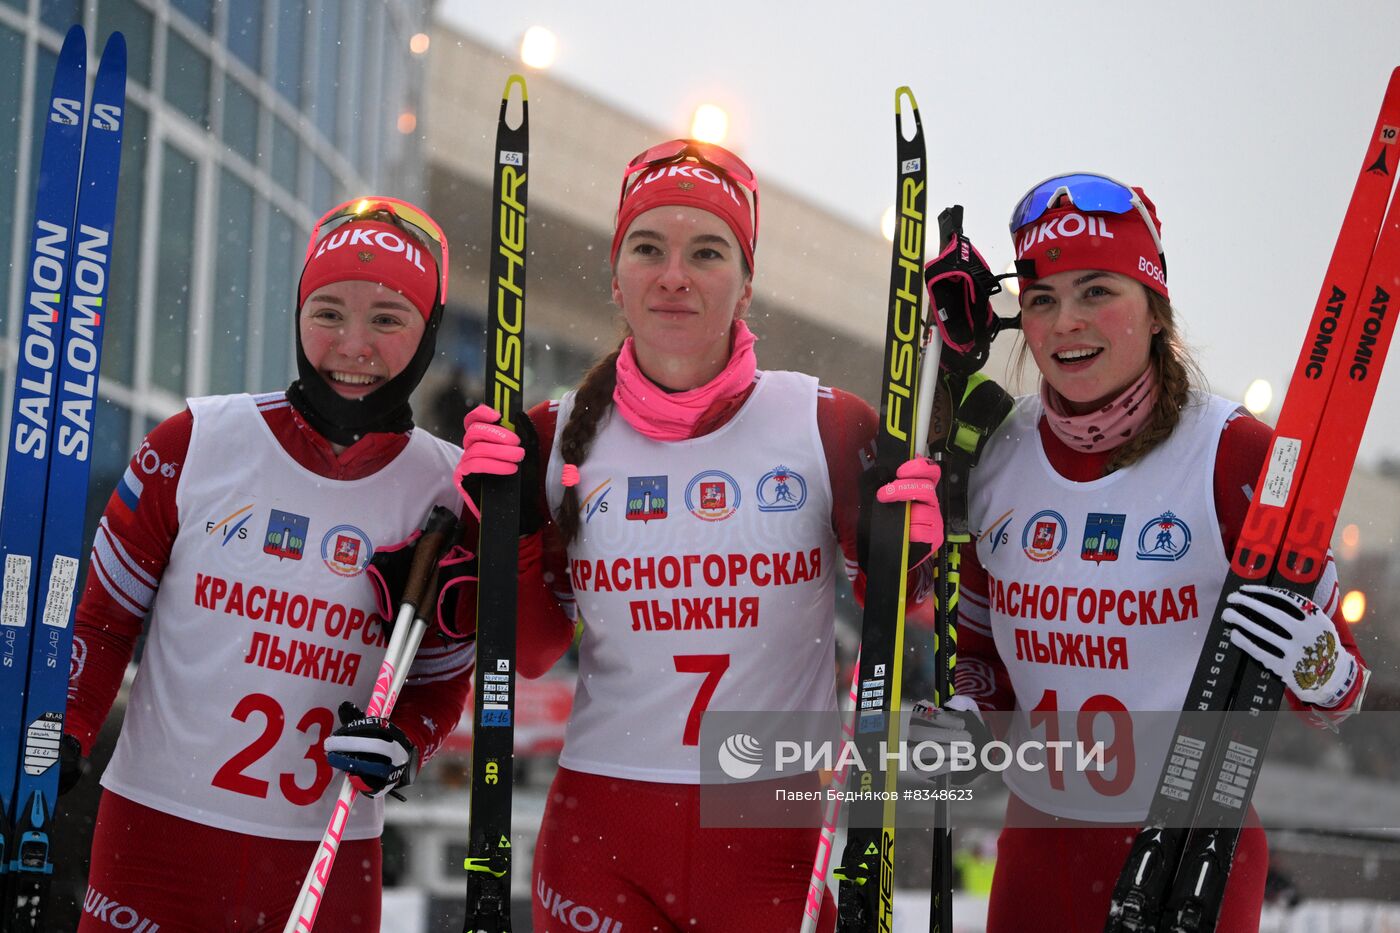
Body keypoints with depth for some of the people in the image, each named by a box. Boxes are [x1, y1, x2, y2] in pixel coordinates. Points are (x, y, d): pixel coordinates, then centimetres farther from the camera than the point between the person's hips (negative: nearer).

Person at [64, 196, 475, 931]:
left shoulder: (447, 491, 0)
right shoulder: (196, 443, -4)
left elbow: (441, 681, 9)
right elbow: (100, 616, 4)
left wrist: (402, 744, -10)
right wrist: (55, 742, -6)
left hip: (329, 857, 1)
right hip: (155, 832, -1)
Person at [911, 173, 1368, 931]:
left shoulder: (1236, 456, -12)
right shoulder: (996, 456, 0)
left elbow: (1337, 697, -6)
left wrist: (1315, 665, -28)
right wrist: (964, 718, -5)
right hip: (1036, 848, 4)